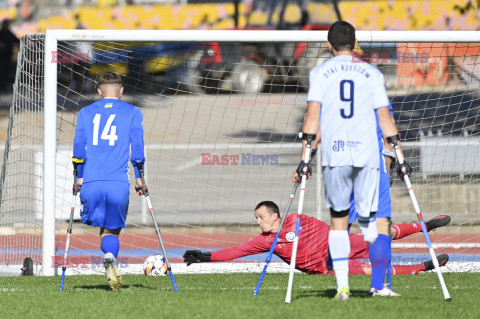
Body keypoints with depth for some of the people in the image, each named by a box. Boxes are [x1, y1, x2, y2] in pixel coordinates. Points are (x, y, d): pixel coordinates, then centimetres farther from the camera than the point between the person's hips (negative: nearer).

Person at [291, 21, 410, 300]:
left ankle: (342, 285, -1)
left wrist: (306, 157, 0)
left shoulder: (320, 73, 7)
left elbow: (313, 115, 0)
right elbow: (385, 119, 7)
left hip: (334, 154, 0)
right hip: (367, 153, 0)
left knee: (338, 221, 6)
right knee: (367, 216, 11)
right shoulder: (372, 74, 9)